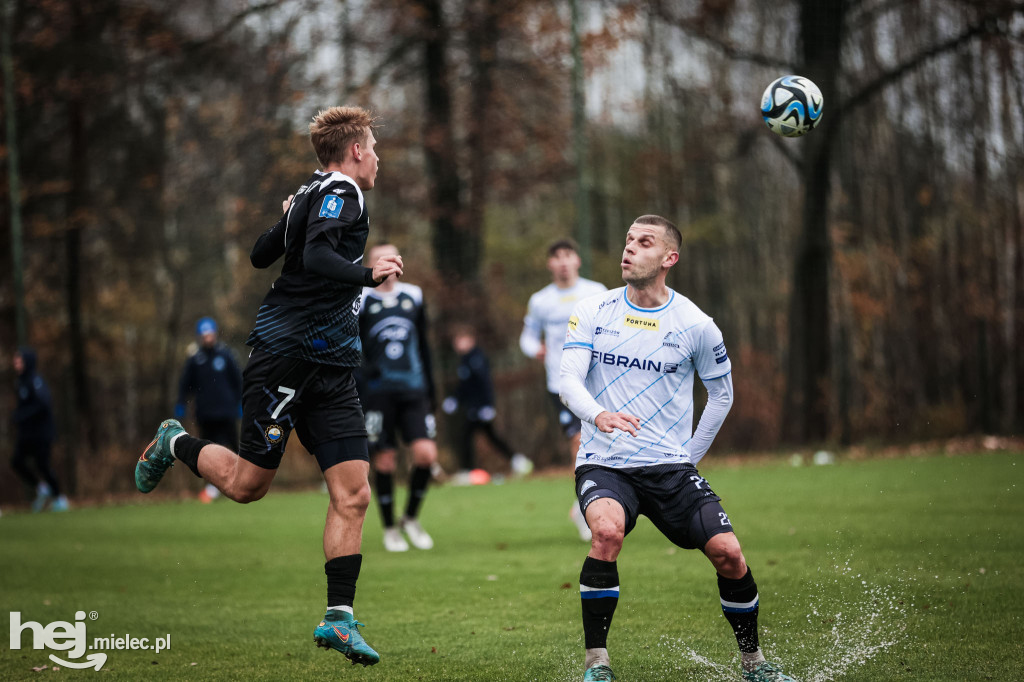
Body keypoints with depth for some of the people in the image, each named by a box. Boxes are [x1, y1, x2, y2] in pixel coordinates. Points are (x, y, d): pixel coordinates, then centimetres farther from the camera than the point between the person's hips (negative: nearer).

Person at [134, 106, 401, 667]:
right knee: (246, 484, 2)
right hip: (285, 358, -9)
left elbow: (261, 254, 27)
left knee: (353, 495, -4)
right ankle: (175, 443, 31)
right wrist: (367, 275, -37)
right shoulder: (338, 195, -11)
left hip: (330, 369, 9)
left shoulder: (311, 197, 16)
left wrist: (291, 220, 41)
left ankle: (338, 617, -4)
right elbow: (316, 257, -28)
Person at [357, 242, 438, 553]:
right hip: (377, 392, -3)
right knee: (384, 461, -2)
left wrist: (430, 392, 18)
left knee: (426, 454, -10)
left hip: (413, 390, 3)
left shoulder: (413, 296, 12)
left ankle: (411, 518, 12)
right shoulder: (361, 300, 0)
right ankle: (390, 529, 15)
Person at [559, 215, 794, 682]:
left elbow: (722, 393, 13)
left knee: (728, 553, -12)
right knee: (607, 530, -31)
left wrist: (690, 456, 9)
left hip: (670, 465, 1)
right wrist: (598, 415, -31)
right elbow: (569, 380, -9)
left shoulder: (695, 325, -1)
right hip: (603, 465, -1)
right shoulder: (592, 312, 1)